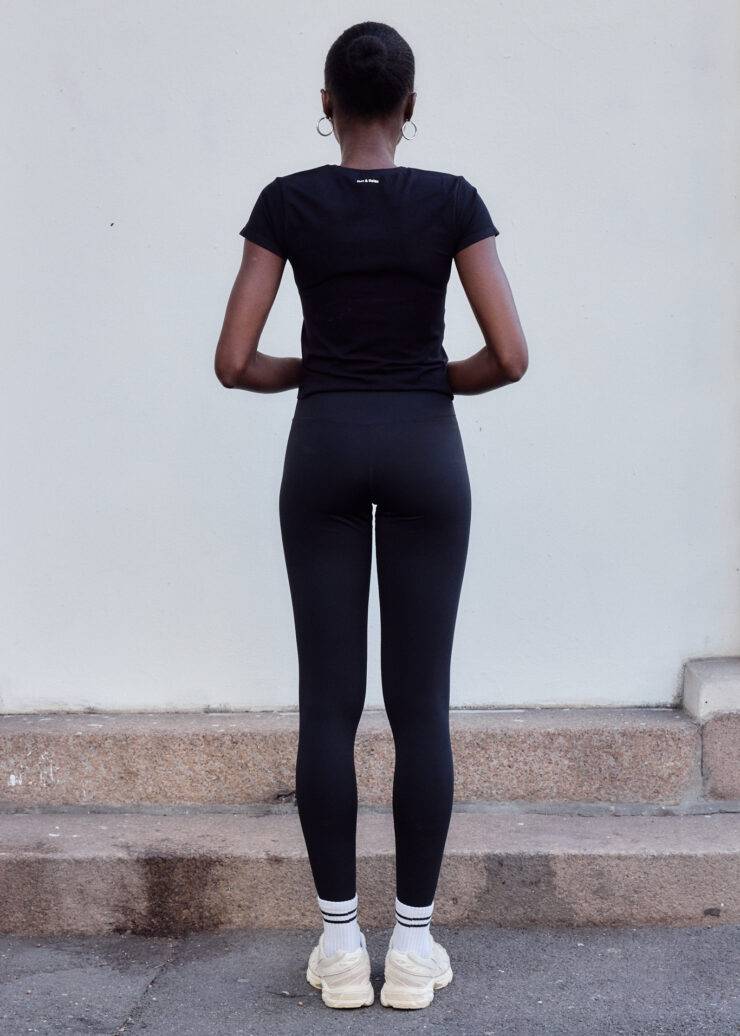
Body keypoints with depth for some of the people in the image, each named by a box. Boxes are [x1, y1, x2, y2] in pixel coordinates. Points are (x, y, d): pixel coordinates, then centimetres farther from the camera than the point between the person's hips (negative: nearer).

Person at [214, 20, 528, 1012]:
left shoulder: (287, 201, -2)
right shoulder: (452, 200, -2)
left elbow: (234, 362, -5)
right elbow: (510, 356, -9)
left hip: (324, 448, 0)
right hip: (424, 447, 0)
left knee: (328, 700, 5)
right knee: (420, 701, 4)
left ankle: (339, 940, 10)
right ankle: (414, 940, 9)